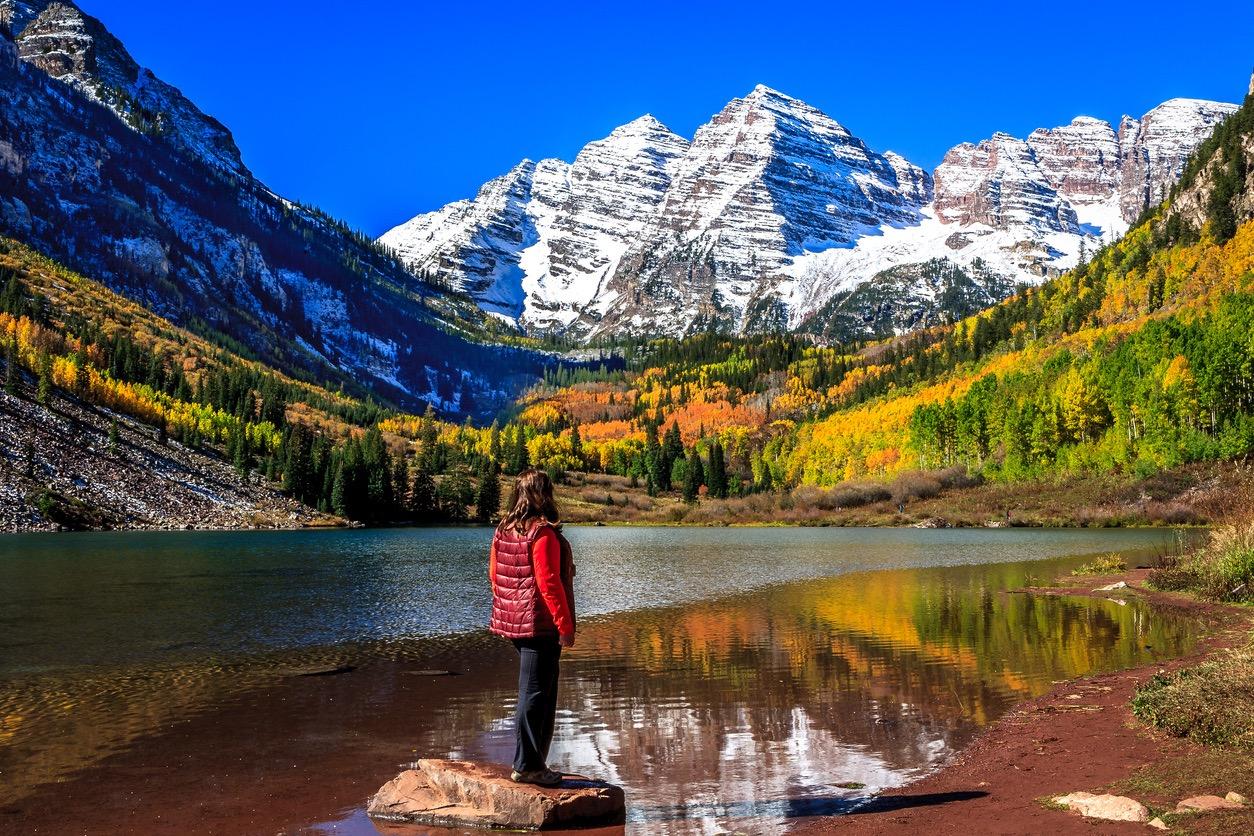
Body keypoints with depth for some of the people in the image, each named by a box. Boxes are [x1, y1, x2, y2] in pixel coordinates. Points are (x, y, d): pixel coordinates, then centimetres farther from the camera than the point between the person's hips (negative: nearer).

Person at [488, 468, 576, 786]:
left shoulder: (503, 530, 8)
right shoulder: (543, 533, -17)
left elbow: (494, 573, 14)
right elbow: (548, 582, -19)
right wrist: (565, 625, -14)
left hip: (515, 620, 9)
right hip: (540, 623, -9)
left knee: (543, 691, 19)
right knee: (536, 693, -2)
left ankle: (532, 761, 25)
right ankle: (527, 765, 5)